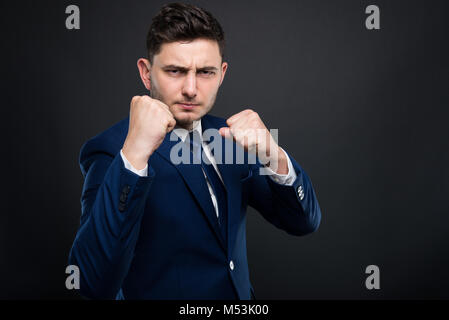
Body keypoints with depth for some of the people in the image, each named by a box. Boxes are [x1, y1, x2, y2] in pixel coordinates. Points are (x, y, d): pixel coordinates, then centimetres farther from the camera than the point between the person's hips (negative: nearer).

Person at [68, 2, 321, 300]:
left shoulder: (225, 135, -4)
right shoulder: (109, 150, -22)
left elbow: (303, 222, -8)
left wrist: (273, 157, -27)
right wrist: (134, 156, -44)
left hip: (239, 294, 5)